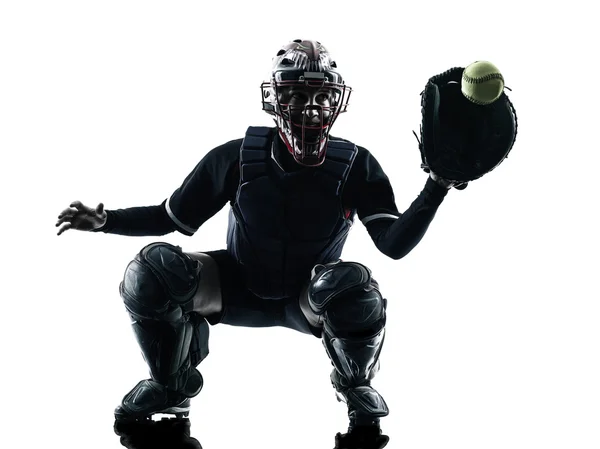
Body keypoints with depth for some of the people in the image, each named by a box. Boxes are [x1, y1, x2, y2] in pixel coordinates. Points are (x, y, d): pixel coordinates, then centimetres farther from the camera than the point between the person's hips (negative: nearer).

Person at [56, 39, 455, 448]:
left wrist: (437, 187, -37)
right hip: (241, 289, 2)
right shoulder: (238, 158, -14)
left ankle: (357, 388, -1)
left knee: (357, 288, -37)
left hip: (310, 300, -1)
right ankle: (172, 386, 5)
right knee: (152, 268, -24)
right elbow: (173, 217, -3)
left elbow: (395, 244, -24)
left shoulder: (356, 166, -15)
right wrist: (105, 221, -16)